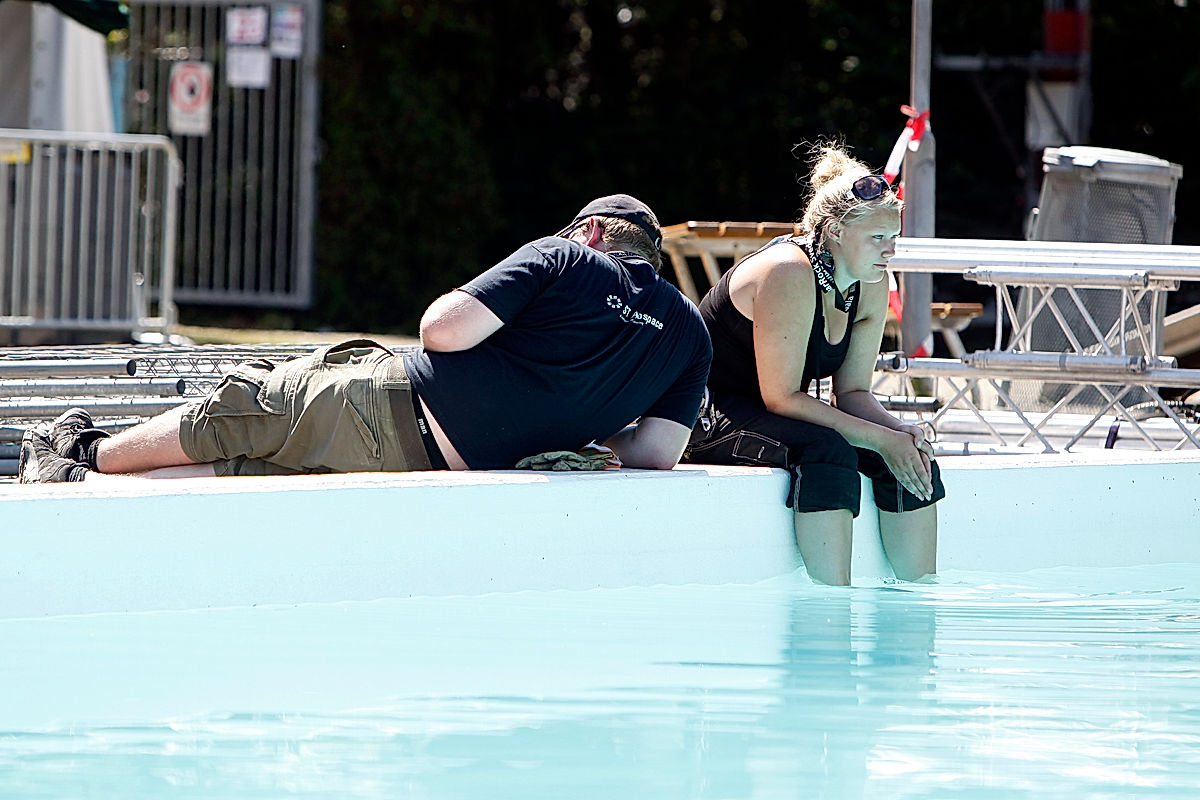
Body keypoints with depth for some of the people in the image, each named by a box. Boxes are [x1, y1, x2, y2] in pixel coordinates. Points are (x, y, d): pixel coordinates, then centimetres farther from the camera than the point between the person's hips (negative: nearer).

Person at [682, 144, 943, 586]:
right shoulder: (789, 273, -26)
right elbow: (781, 397, -26)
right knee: (827, 450, -35)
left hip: (773, 416, 8)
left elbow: (853, 390, 4)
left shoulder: (871, 285, 0)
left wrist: (899, 431, -17)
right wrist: (881, 440, -27)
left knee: (912, 458, -10)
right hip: (708, 419, -8)